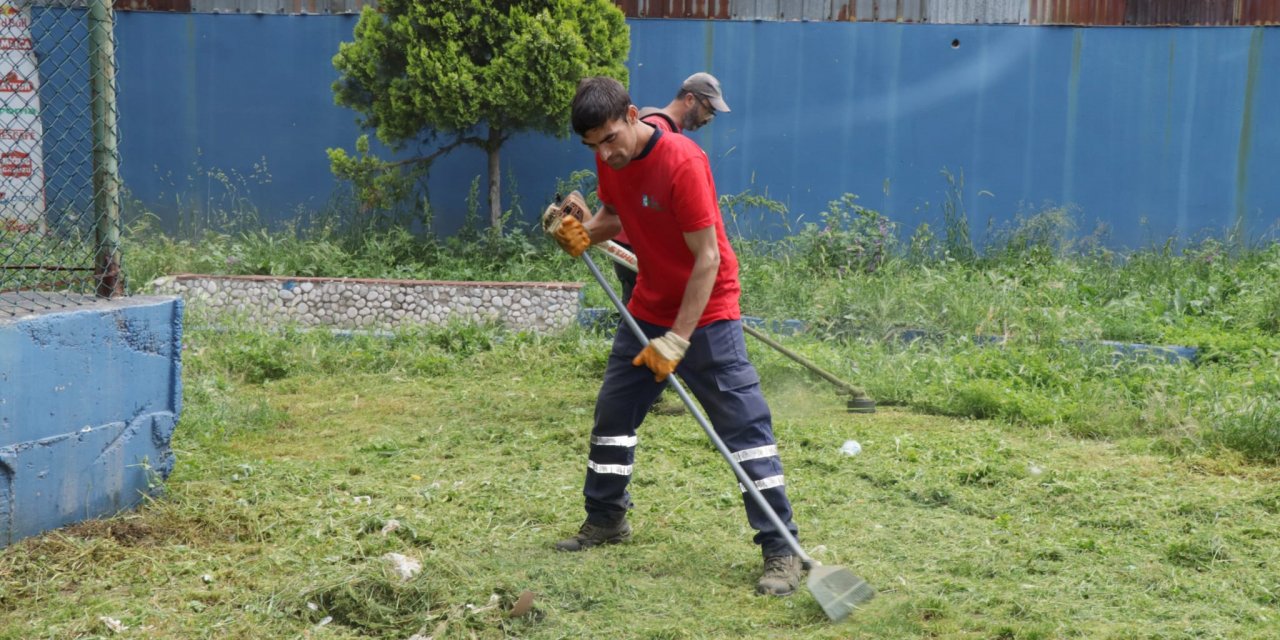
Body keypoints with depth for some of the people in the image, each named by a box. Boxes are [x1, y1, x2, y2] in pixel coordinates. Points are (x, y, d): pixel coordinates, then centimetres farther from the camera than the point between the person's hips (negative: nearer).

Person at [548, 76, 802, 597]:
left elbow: (707, 259, -24)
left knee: (744, 426, -8)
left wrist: (676, 341, -24)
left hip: (706, 311, -7)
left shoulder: (682, 163, -25)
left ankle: (781, 550, -3)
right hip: (648, 308, 8)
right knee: (613, 412, 14)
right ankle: (606, 520, 32)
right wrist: (585, 234, -9)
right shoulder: (610, 160, -3)